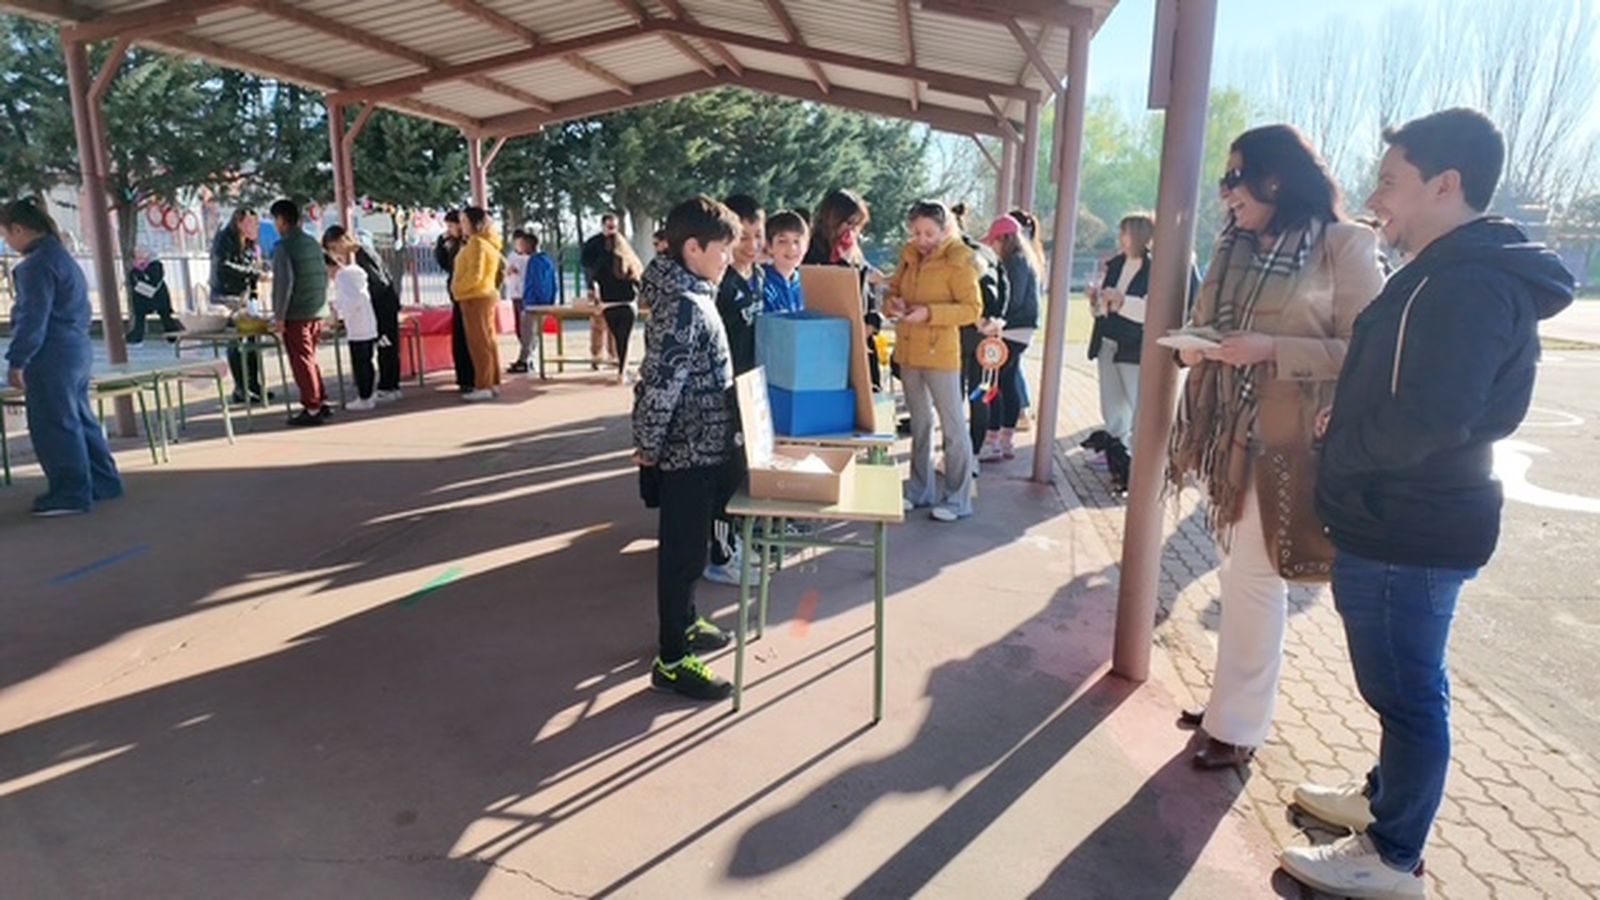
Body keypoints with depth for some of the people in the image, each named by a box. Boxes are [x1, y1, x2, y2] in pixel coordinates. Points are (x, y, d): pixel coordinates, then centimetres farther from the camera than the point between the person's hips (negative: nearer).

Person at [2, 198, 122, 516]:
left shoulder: (37, 264, -15)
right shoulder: (61, 255, 15)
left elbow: (32, 319, -17)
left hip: (53, 356, -9)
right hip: (78, 349, 9)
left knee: (54, 425, -2)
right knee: (79, 418, 15)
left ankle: (70, 493, 3)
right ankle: (103, 482, 21)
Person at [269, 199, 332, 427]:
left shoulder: (284, 247, -11)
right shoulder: (313, 243, 11)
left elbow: (285, 282, -17)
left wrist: (279, 315, -12)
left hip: (296, 315, -7)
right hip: (317, 312, 7)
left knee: (302, 362, -1)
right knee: (310, 359, 17)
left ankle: (312, 408, 1)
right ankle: (322, 402, 19)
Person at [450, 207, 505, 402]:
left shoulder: (477, 243, -15)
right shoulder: (487, 242, 15)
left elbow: (474, 274, -22)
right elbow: (500, 267, 20)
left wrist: (457, 288, -11)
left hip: (476, 298, -10)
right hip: (485, 295, 10)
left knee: (479, 342, -8)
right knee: (488, 341, 11)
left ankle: (483, 386, -7)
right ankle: (492, 383, 15)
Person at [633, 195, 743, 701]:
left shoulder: (689, 294, 10)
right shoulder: (685, 305, -22)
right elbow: (660, 383, -25)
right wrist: (648, 445, -16)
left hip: (699, 444, 9)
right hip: (691, 449, -9)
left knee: (688, 545, 21)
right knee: (684, 553, 0)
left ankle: (684, 625, 38)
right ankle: (671, 661, 12)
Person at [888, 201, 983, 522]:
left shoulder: (958, 262, -11)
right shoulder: (910, 255, 8)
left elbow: (973, 309, -14)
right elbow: (894, 289, 19)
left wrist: (929, 313, -24)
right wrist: (895, 303, -5)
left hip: (940, 351, -7)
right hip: (908, 350, 7)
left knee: (953, 425, 0)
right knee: (919, 423, 16)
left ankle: (957, 499, 7)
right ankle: (921, 491, 28)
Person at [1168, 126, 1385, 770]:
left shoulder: (1344, 245, -8)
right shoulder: (1234, 246, 13)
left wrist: (1272, 349, -22)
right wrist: (1193, 347, -3)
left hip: (1281, 438, -6)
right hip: (1226, 430, 6)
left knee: (1254, 577, -1)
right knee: (1236, 570, 13)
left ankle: (1239, 723, 12)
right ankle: (1232, 698, 27)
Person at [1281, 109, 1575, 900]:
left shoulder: (1465, 285, -22)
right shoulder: (1460, 273, 12)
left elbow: (1428, 422, -30)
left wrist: (1338, 447, -14)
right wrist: (1349, 430, 2)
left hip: (1407, 534, -10)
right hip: (1409, 523, 10)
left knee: (1407, 692, 4)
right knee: (1404, 686, 23)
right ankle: (1386, 798, 41)